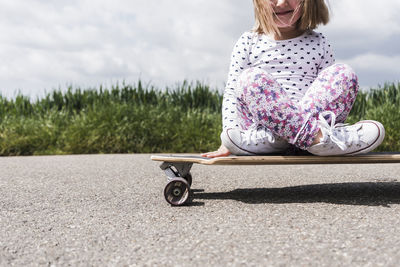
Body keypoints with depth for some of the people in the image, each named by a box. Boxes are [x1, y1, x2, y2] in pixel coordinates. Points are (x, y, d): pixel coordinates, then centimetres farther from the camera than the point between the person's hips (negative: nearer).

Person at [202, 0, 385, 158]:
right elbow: (232, 91, 5)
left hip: (309, 117, 2)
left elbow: (330, 91, 17)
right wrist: (229, 139, -7)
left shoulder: (318, 43, 16)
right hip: (262, 120, -2)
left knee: (343, 73, -17)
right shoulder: (249, 42, 11)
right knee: (250, 78, -26)